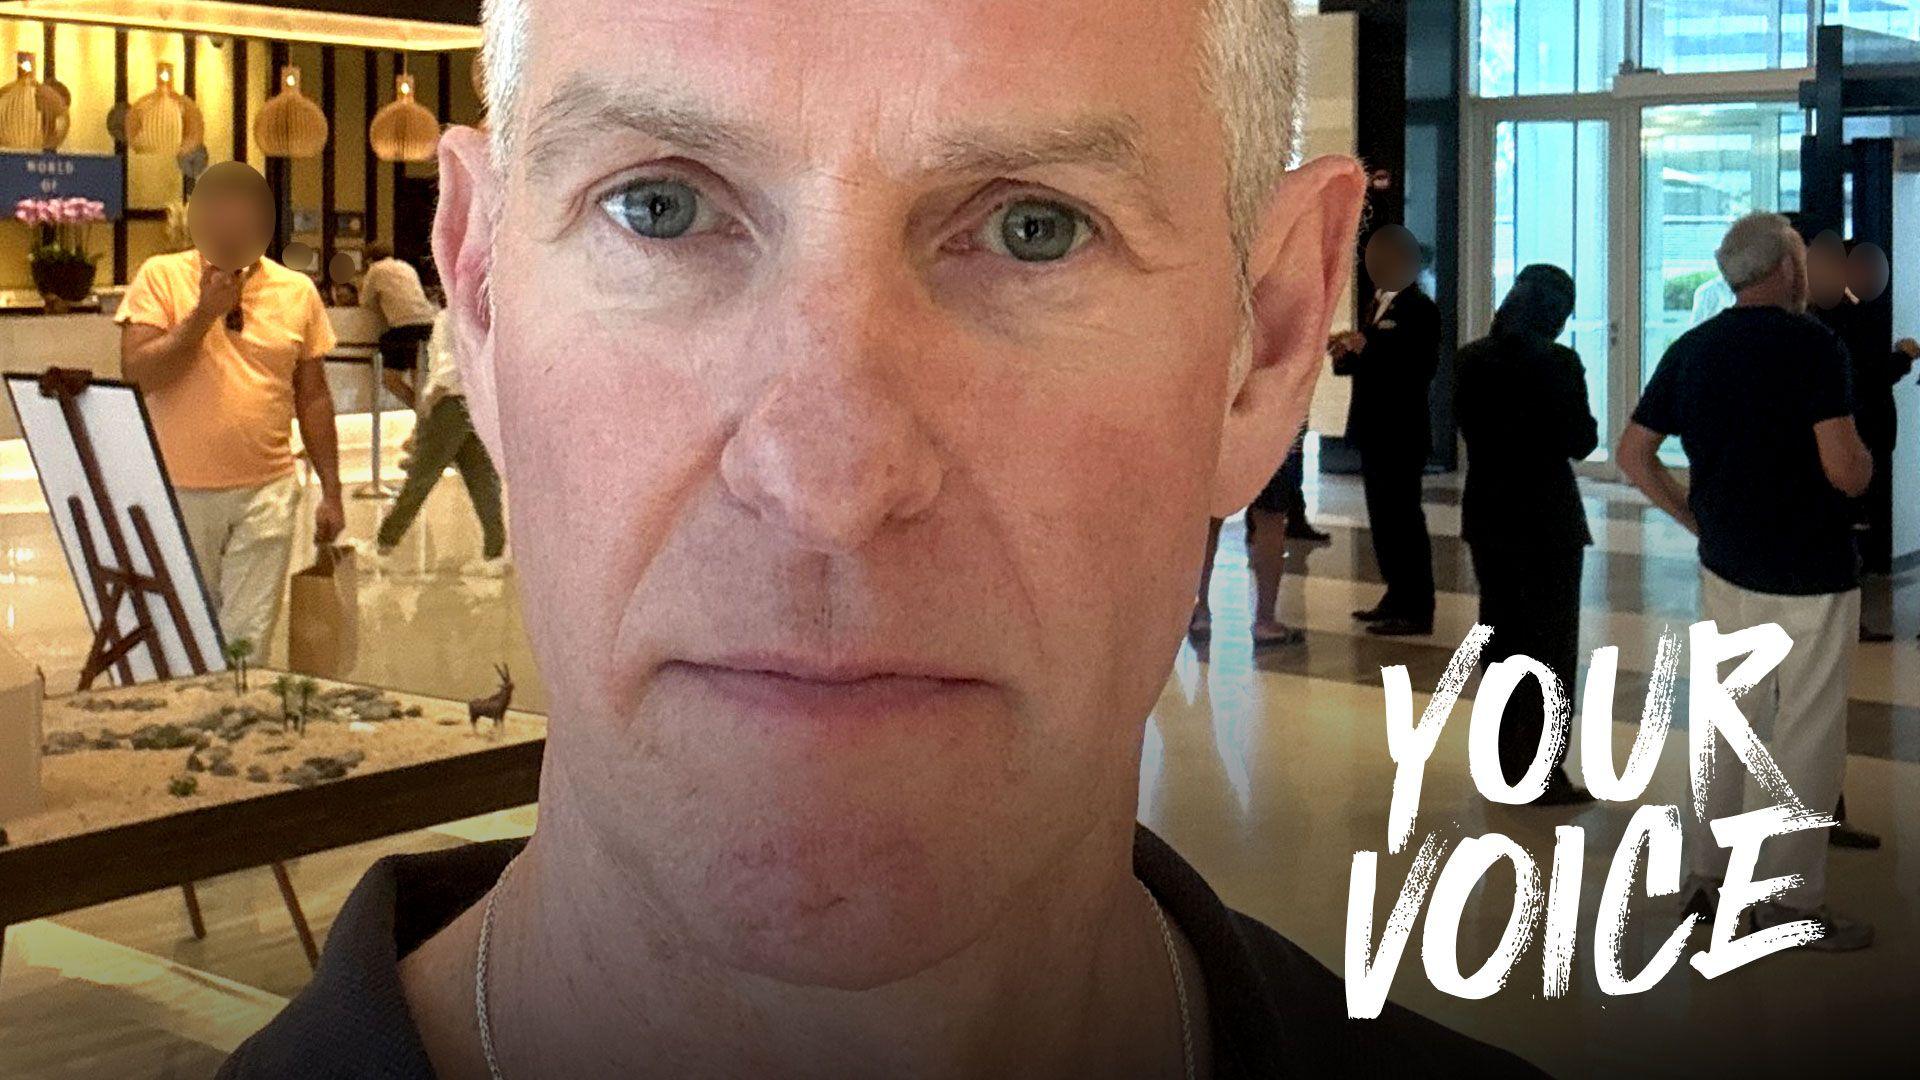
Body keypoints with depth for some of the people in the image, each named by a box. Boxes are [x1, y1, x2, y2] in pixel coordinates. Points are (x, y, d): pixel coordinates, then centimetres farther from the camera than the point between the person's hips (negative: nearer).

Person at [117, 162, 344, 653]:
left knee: (248, 642, 1)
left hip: (266, 492, 1)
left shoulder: (298, 292, 6)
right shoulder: (160, 276, 1)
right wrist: (204, 314, -14)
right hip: (179, 491, -1)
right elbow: (135, 372, -9)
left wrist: (331, 492, 9)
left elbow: (312, 398, 11)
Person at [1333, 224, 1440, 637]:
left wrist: (1365, 348, -24)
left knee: (1402, 517, -6)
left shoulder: (1419, 309, -11)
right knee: (1384, 516, 13)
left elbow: (1421, 366, -21)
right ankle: (1397, 597, 22)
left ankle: (1417, 610, -2)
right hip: (1375, 430, 9)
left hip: (1402, 432, -9)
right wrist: (1347, 355, 0)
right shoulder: (1377, 305, 16)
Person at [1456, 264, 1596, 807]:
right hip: (1546, 517, -6)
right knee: (1551, 642, 3)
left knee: (1500, 636, 16)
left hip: (1487, 513, 6)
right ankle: (1541, 774, 4)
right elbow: (1580, 442, -12)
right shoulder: (1557, 363, -16)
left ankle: (1505, 761, 24)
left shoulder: (1472, 360, 1)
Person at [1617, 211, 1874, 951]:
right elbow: (1844, 471, -20)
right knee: (1809, 736, 3)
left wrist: (1699, 520, 12)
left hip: (1726, 567, 6)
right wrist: (1865, 458, 2)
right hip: (1810, 575, -6)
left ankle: (1708, 874, 23)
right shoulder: (1812, 345, -14)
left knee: (1732, 720, 17)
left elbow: (1634, 456, 7)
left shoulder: (1691, 350, 5)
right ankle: (1792, 900, 9)